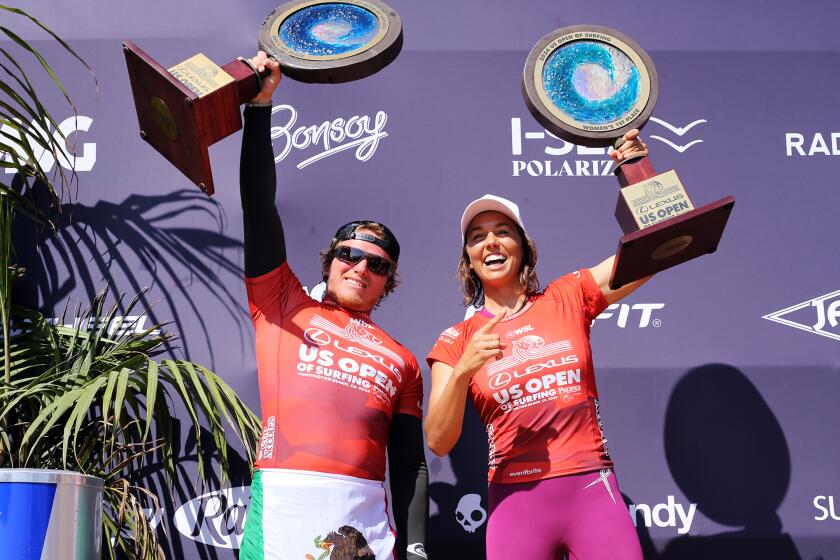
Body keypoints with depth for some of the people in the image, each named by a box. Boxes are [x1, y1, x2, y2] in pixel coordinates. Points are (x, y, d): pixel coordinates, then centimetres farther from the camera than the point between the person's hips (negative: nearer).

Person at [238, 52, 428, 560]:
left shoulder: (401, 360, 19)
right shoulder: (283, 306, 17)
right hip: (280, 503, -2)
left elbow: (410, 467, 17)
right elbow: (259, 205, 9)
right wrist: (259, 105, 4)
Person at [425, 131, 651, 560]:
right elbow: (438, 442, -5)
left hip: (593, 491, 1)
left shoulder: (567, 299, 8)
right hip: (516, 501, 0)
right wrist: (463, 371, -20)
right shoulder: (456, 340, 5)